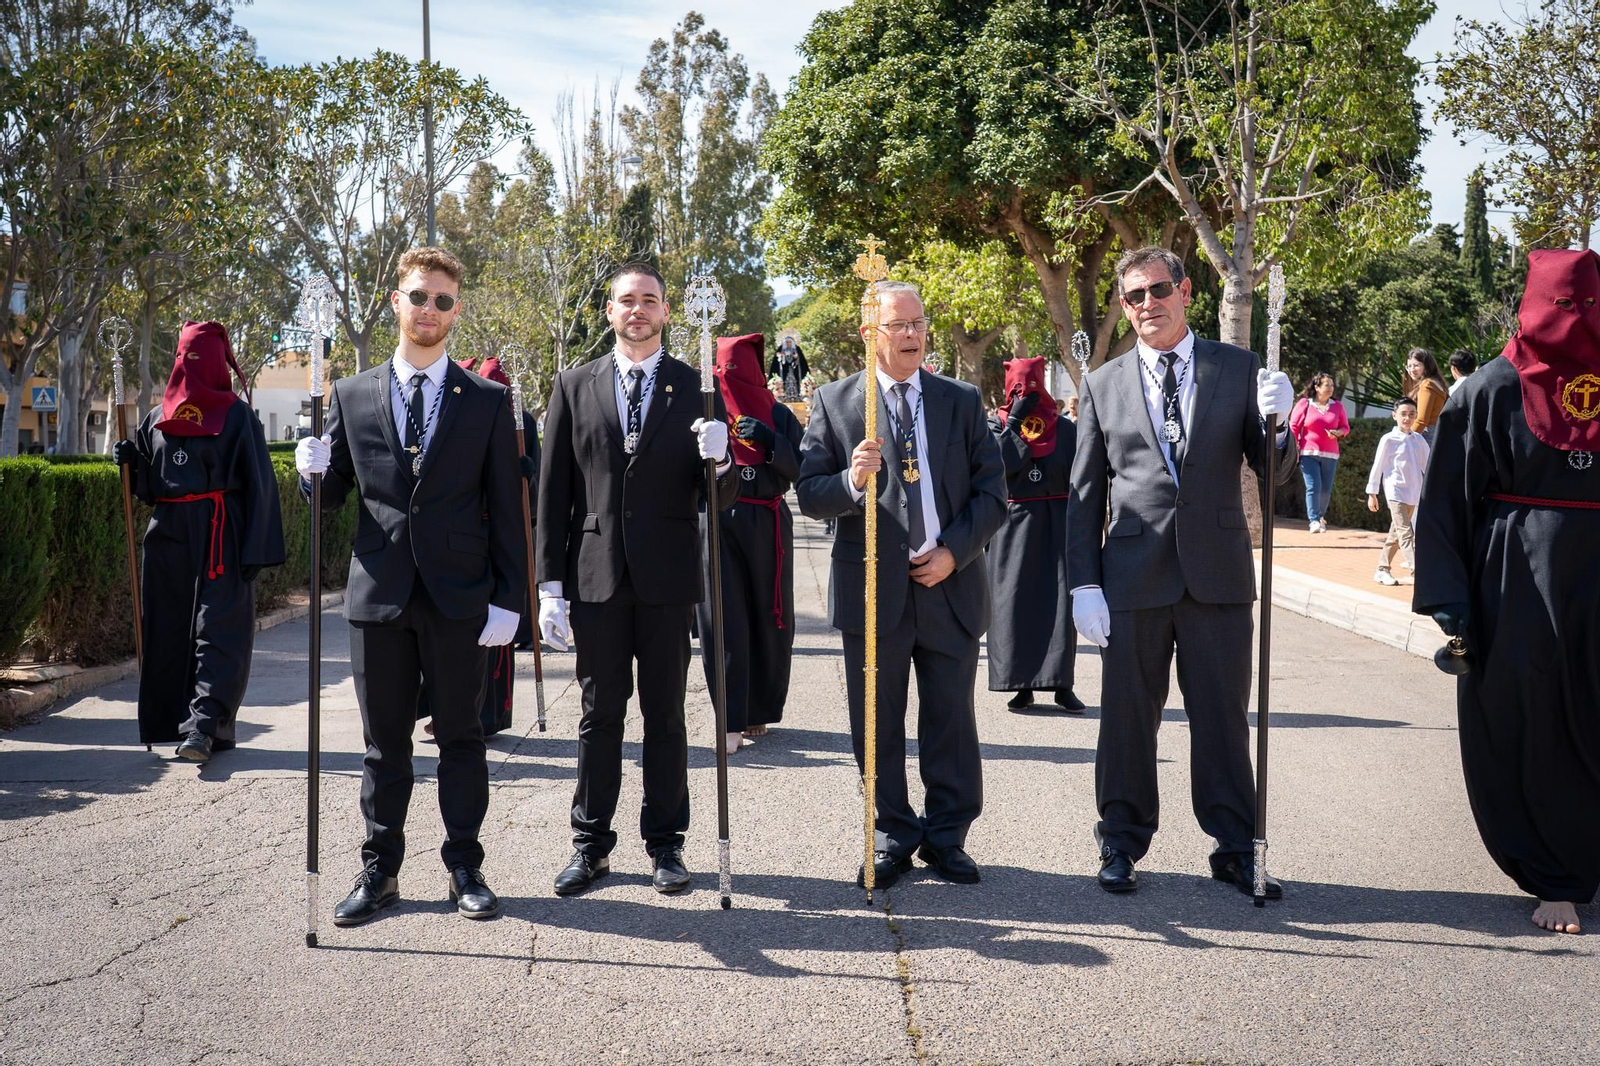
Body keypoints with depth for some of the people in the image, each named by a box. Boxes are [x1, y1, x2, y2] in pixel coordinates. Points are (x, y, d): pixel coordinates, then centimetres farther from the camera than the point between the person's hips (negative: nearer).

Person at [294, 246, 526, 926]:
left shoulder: (487, 401, 3)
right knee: (384, 742, 9)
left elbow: (505, 509, 1)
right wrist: (316, 472, -12)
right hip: (379, 591, 1)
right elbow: (334, 493, 11)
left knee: (460, 737, 7)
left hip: (459, 595, -1)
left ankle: (465, 868, 19)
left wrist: (507, 600, -5)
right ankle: (380, 873, 20)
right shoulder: (351, 395, 7)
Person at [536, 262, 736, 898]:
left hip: (667, 580, 0)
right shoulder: (574, 387, 6)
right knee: (599, 715, 8)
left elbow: (717, 499, 2)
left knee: (666, 714, 8)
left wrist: (718, 462, -22)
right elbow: (554, 493, 4)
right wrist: (550, 586, -1)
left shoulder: (697, 388, 4)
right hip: (596, 577, 1)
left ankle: (665, 843, 18)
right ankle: (591, 845, 18)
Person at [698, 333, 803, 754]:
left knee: (769, 619, 4)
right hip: (717, 525, -1)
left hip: (767, 529, 1)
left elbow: (800, 469, -1)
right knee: (724, 620, -6)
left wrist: (768, 440, -16)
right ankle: (731, 720, -4)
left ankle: (760, 710, 20)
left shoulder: (777, 415, 7)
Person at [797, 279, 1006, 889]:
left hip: (950, 585, 1)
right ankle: (891, 838, 19)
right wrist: (853, 481, -22)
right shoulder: (833, 402, 3)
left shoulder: (963, 401, 8)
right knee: (877, 723, 6)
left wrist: (954, 551, -8)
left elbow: (992, 493, 6)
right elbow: (810, 495, -1)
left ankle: (946, 837, 20)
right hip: (873, 588, -1)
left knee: (952, 720, 7)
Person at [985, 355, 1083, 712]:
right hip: (1013, 525, 0)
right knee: (1015, 602, -1)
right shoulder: (996, 425, 5)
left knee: (1060, 601, -4)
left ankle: (1062, 684, -1)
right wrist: (1015, 423, -10)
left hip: (1056, 524, 0)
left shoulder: (1065, 429, 7)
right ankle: (1022, 685, 3)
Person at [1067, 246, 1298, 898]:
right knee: (1128, 717, 7)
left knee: (1224, 717, 7)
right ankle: (1122, 843, 20)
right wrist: (1084, 582, -2)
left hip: (1218, 573, 0)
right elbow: (1085, 494, 5)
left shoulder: (1239, 370, 5)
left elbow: (1275, 475, 3)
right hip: (1134, 574, 0)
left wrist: (1275, 422, -18)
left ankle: (1234, 847, 19)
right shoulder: (1103, 385, 6)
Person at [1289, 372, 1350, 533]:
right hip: (1308, 453, -3)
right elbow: (1293, 427, 2)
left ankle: (1321, 516, 27)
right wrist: (1294, 449, -4)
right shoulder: (1304, 404, 1)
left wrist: (1337, 433, -9)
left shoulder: (1337, 406, 9)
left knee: (1326, 489, 6)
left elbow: (1345, 428, 15)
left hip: (1330, 454, 3)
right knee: (1313, 487, -14)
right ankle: (1314, 521, -16)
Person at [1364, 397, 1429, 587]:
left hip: (1413, 493, 6)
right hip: (1395, 491, -6)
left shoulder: (1419, 440, 7)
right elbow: (1378, 466, -2)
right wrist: (1372, 494, -2)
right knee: (1405, 532, -14)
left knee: (1396, 532, 12)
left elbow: (1428, 465, 13)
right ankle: (1417, 570, -23)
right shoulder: (1388, 440, -6)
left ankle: (1383, 570, 21)